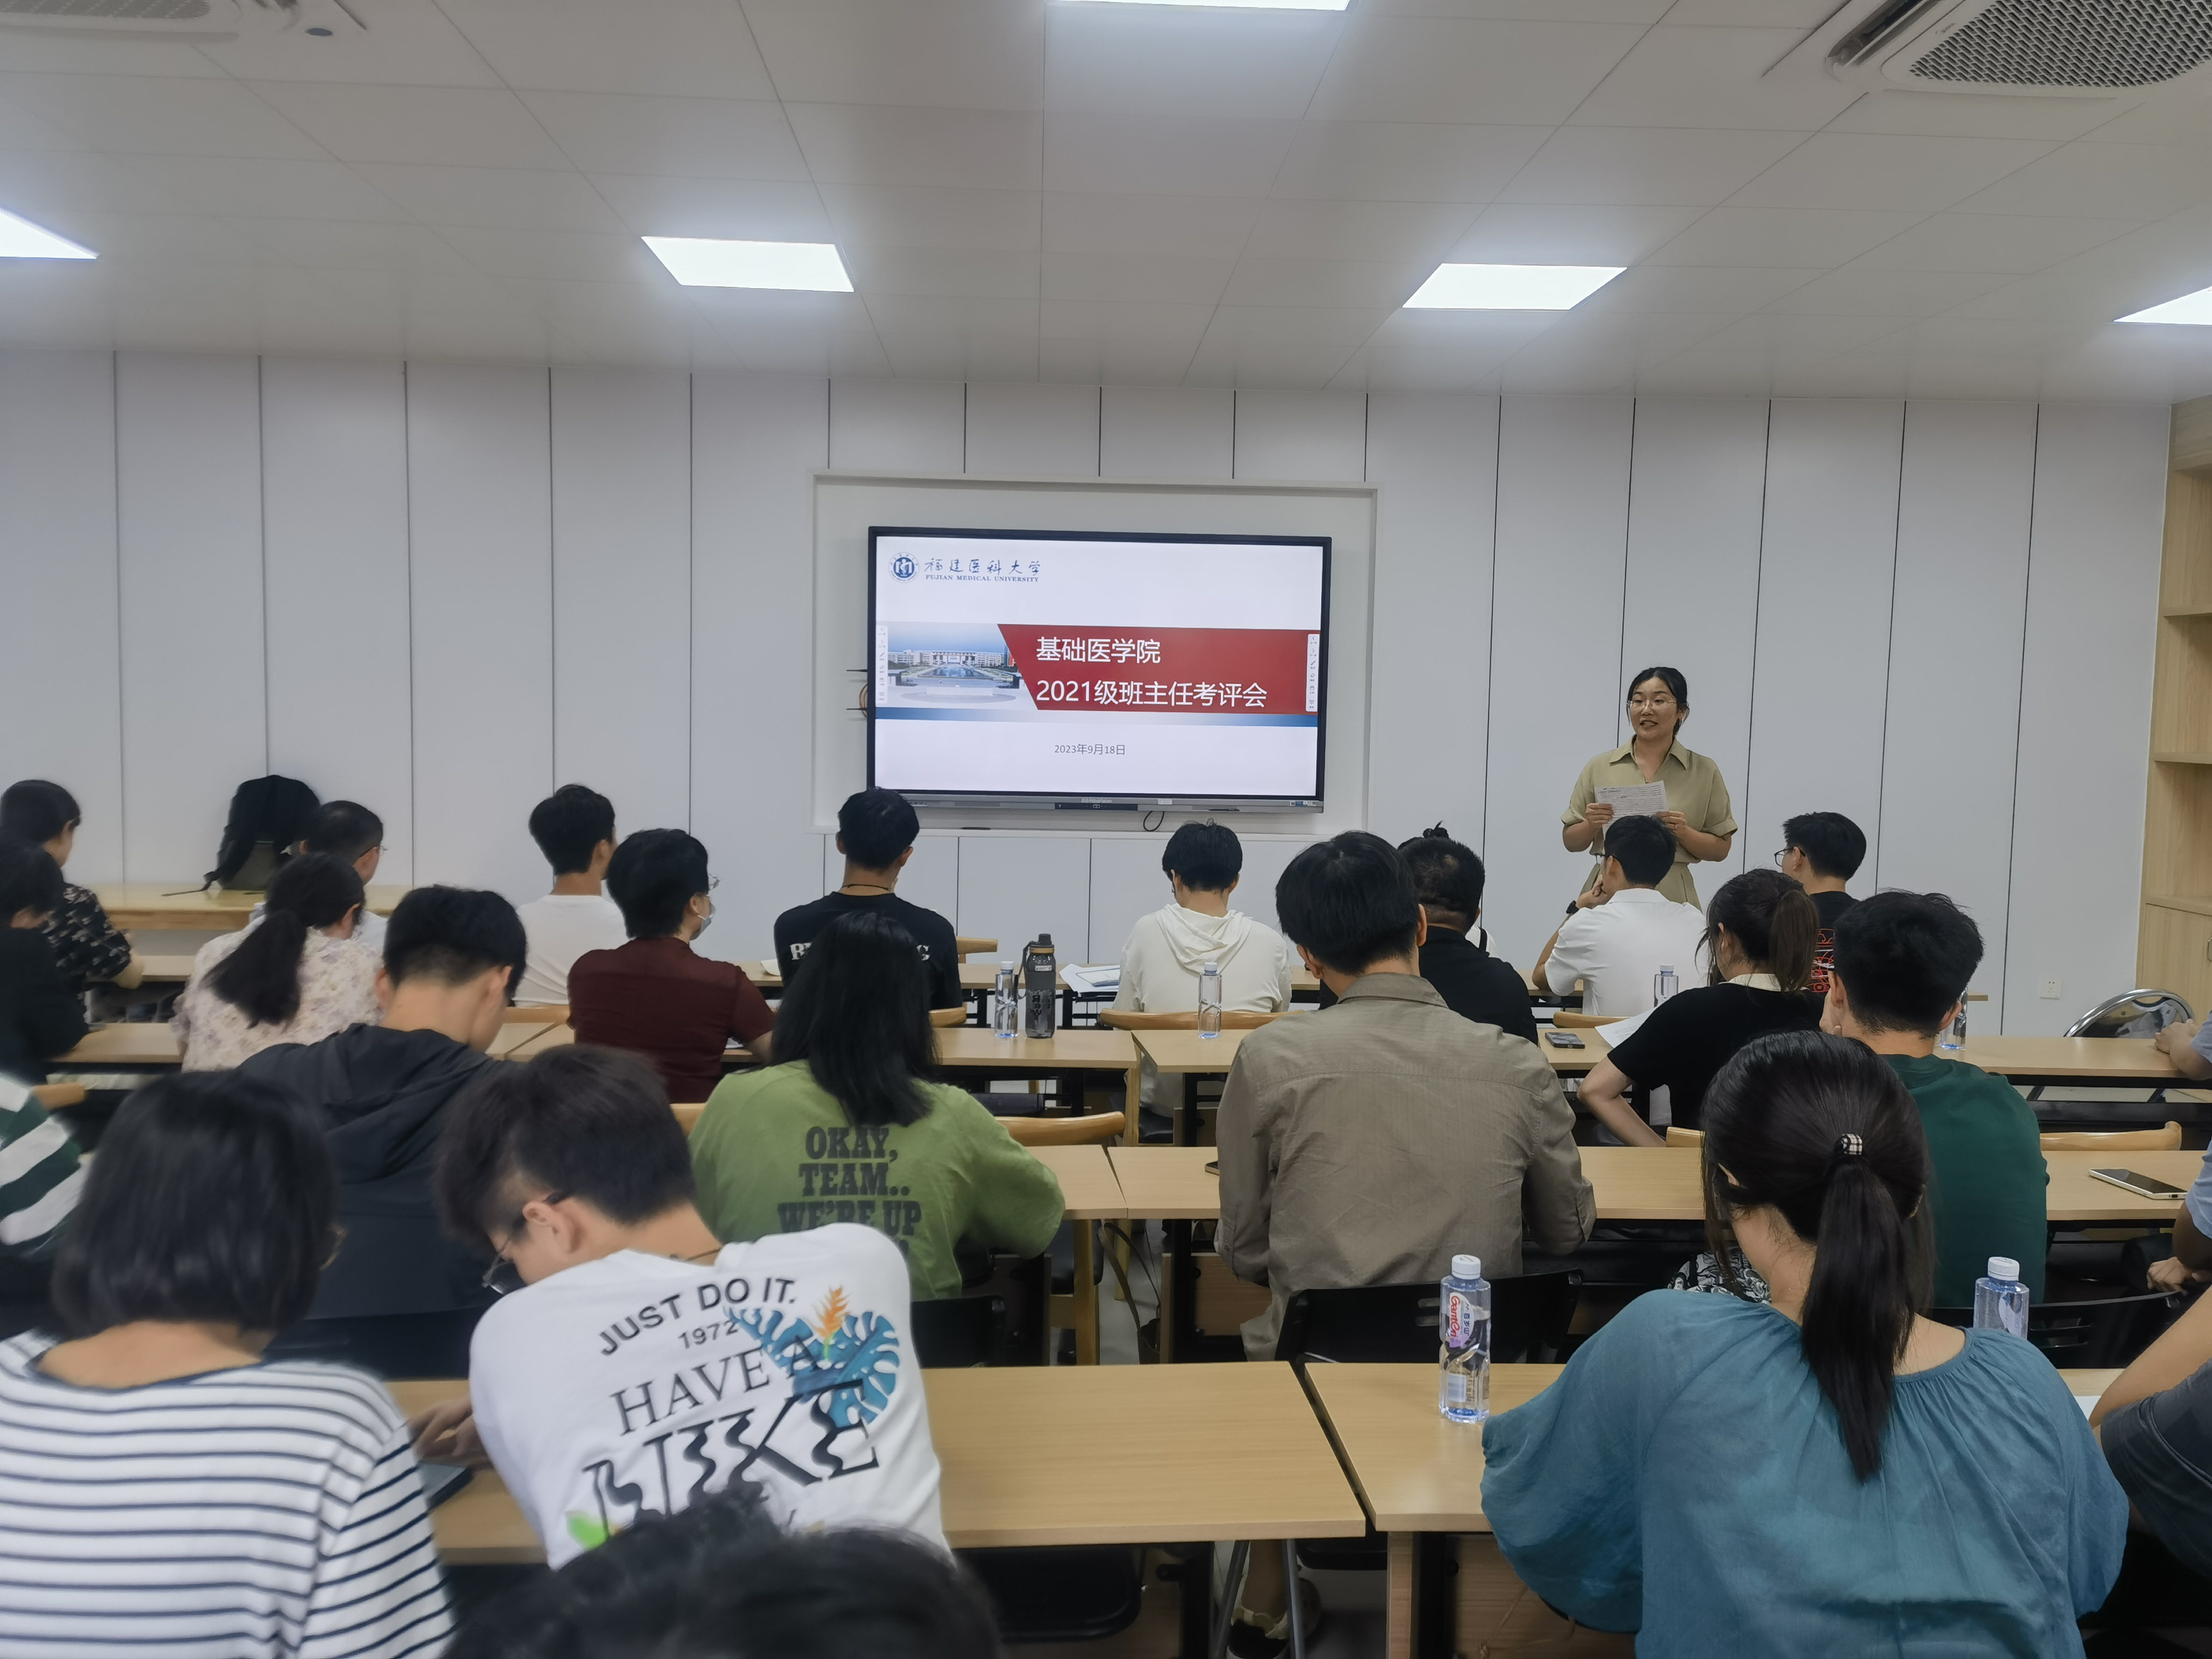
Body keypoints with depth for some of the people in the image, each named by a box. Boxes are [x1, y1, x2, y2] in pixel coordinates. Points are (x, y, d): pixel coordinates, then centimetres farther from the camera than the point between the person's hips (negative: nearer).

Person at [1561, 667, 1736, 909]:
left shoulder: (1704, 771, 3)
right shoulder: (1600, 767, 5)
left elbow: (1721, 849, 5)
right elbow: (1571, 842, 9)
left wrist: (1684, 833, -13)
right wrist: (1591, 825, -11)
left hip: (1670, 897, -1)